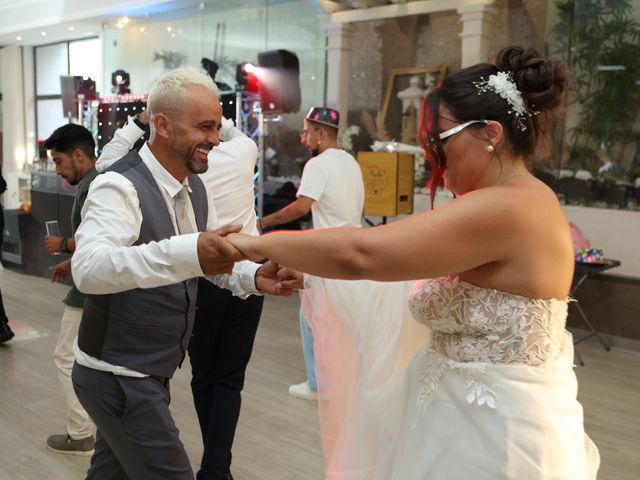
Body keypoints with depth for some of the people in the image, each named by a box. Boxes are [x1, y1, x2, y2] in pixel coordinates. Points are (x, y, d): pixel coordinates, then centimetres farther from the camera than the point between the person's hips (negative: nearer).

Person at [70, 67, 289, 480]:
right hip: (117, 378, -8)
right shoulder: (120, 187, -23)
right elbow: (88, 268, -39)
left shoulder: (196, 189, 4)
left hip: (149, 374, 8)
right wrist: (188, 253, -53)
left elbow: (211, 260, 13)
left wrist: (254, 277, -8)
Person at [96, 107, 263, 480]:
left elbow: (107, 163, 2)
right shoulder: (243, 151, -1)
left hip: (202, 279, -1)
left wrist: (139, 122, 4)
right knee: (230, 380, 9)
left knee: (204, 377, 17)